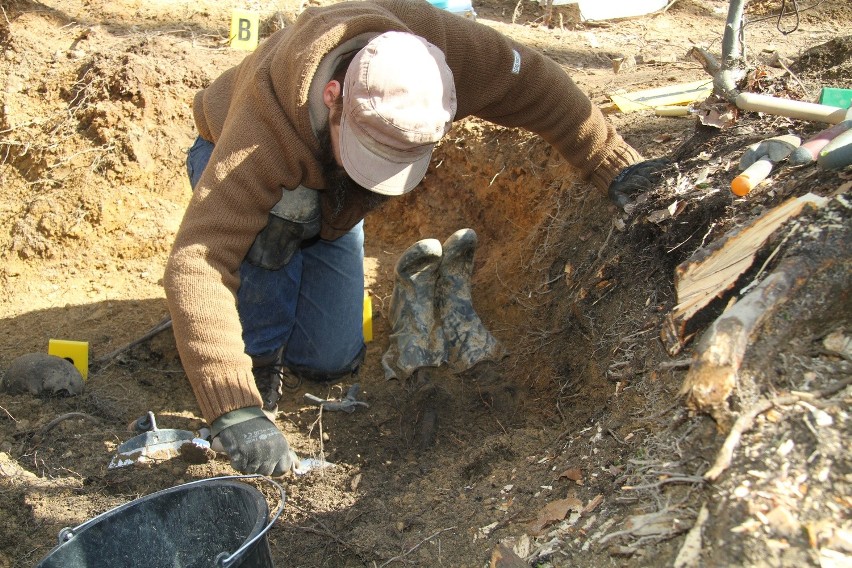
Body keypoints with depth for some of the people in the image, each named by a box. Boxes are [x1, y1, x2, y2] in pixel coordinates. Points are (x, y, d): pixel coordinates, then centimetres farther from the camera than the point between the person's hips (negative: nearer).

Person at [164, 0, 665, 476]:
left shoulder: (424, 41, -39)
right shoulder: (263, 131, -47)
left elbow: (530, 81, -24)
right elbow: (196, 263, -50)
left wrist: (613, 164, -24)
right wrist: (234, 410, -57)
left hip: (331, 207, 3)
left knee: (332, 362, -6)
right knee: (286, 215, -41)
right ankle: (257, 357, -14)